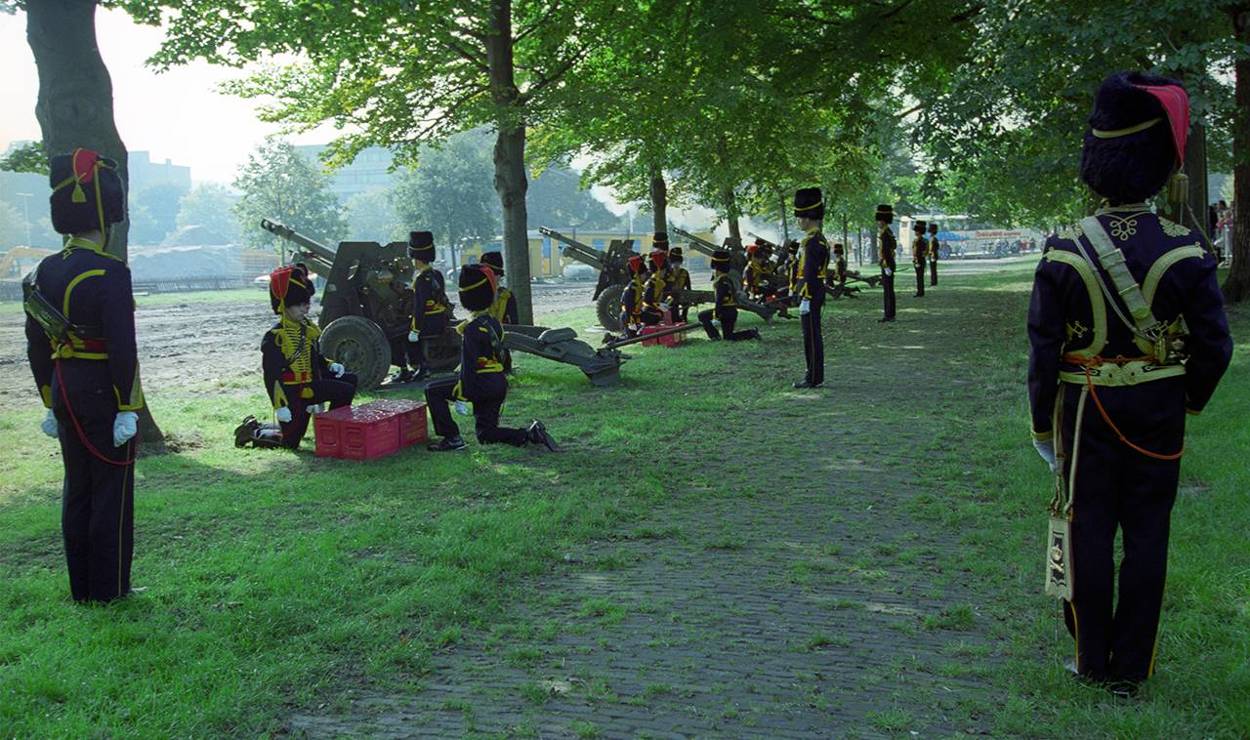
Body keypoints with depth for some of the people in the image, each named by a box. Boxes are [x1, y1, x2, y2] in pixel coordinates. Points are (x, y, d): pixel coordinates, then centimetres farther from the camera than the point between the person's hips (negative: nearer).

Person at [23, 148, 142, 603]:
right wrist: (126, 408, -16)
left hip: (66, 394, 7)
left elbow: (37, 347, 12)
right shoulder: (109, 274, -17)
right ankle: (109, 588, 9)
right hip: (105, 395, -7)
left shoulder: (46, 272, 7)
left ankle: (81, 587, 22)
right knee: (111, 492, 2)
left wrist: (51, 403, 18)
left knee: (77, 489, 15)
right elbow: (123, 347, -21)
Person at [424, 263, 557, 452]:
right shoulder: (495, 323, 11)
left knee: (433, 390, 5)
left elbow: (469, 365, -19)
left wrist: (461, 396, -15)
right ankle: (531, 434, 2)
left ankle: (452, 438, 1)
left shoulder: (473, 329, -16)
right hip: (500, 385, 8)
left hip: (482, 385, -8)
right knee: (486, 434, 18)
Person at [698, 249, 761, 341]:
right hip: (732, 311, 9)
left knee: (702, 315, 1)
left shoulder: (721, 281, -17)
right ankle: (751, 333, 4)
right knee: (728, 337, 15)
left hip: (725, 311, -9)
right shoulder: (728, 278, 15)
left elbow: (719, 300, -23)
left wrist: (715, 317, -23)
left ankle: (714, 336, -4)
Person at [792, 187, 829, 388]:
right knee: (811, 336, 14)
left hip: (810, 294, -10)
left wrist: (805, 300, -21)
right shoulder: (818, 239, 15)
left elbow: (810, 273, -21)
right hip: (815, 293, 10)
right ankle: (814, 375, 20)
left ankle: (815, 378, 0)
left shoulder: (813, 241, -18)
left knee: (812, 336, -5)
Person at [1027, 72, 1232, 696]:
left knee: (1090, 532, 9)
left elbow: (1044, 351, -9)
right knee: (1147, 535, 9)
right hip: (1159, 412, 1)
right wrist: (1191, 399, 14)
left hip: (1088, 410, -1)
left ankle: (1093, 661, 18)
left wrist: (1043, 425, 2)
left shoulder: (1064, 253, -12)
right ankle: (1131, 668, 16)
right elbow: (1214, 345, -5)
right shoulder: (1185, 251, -9)